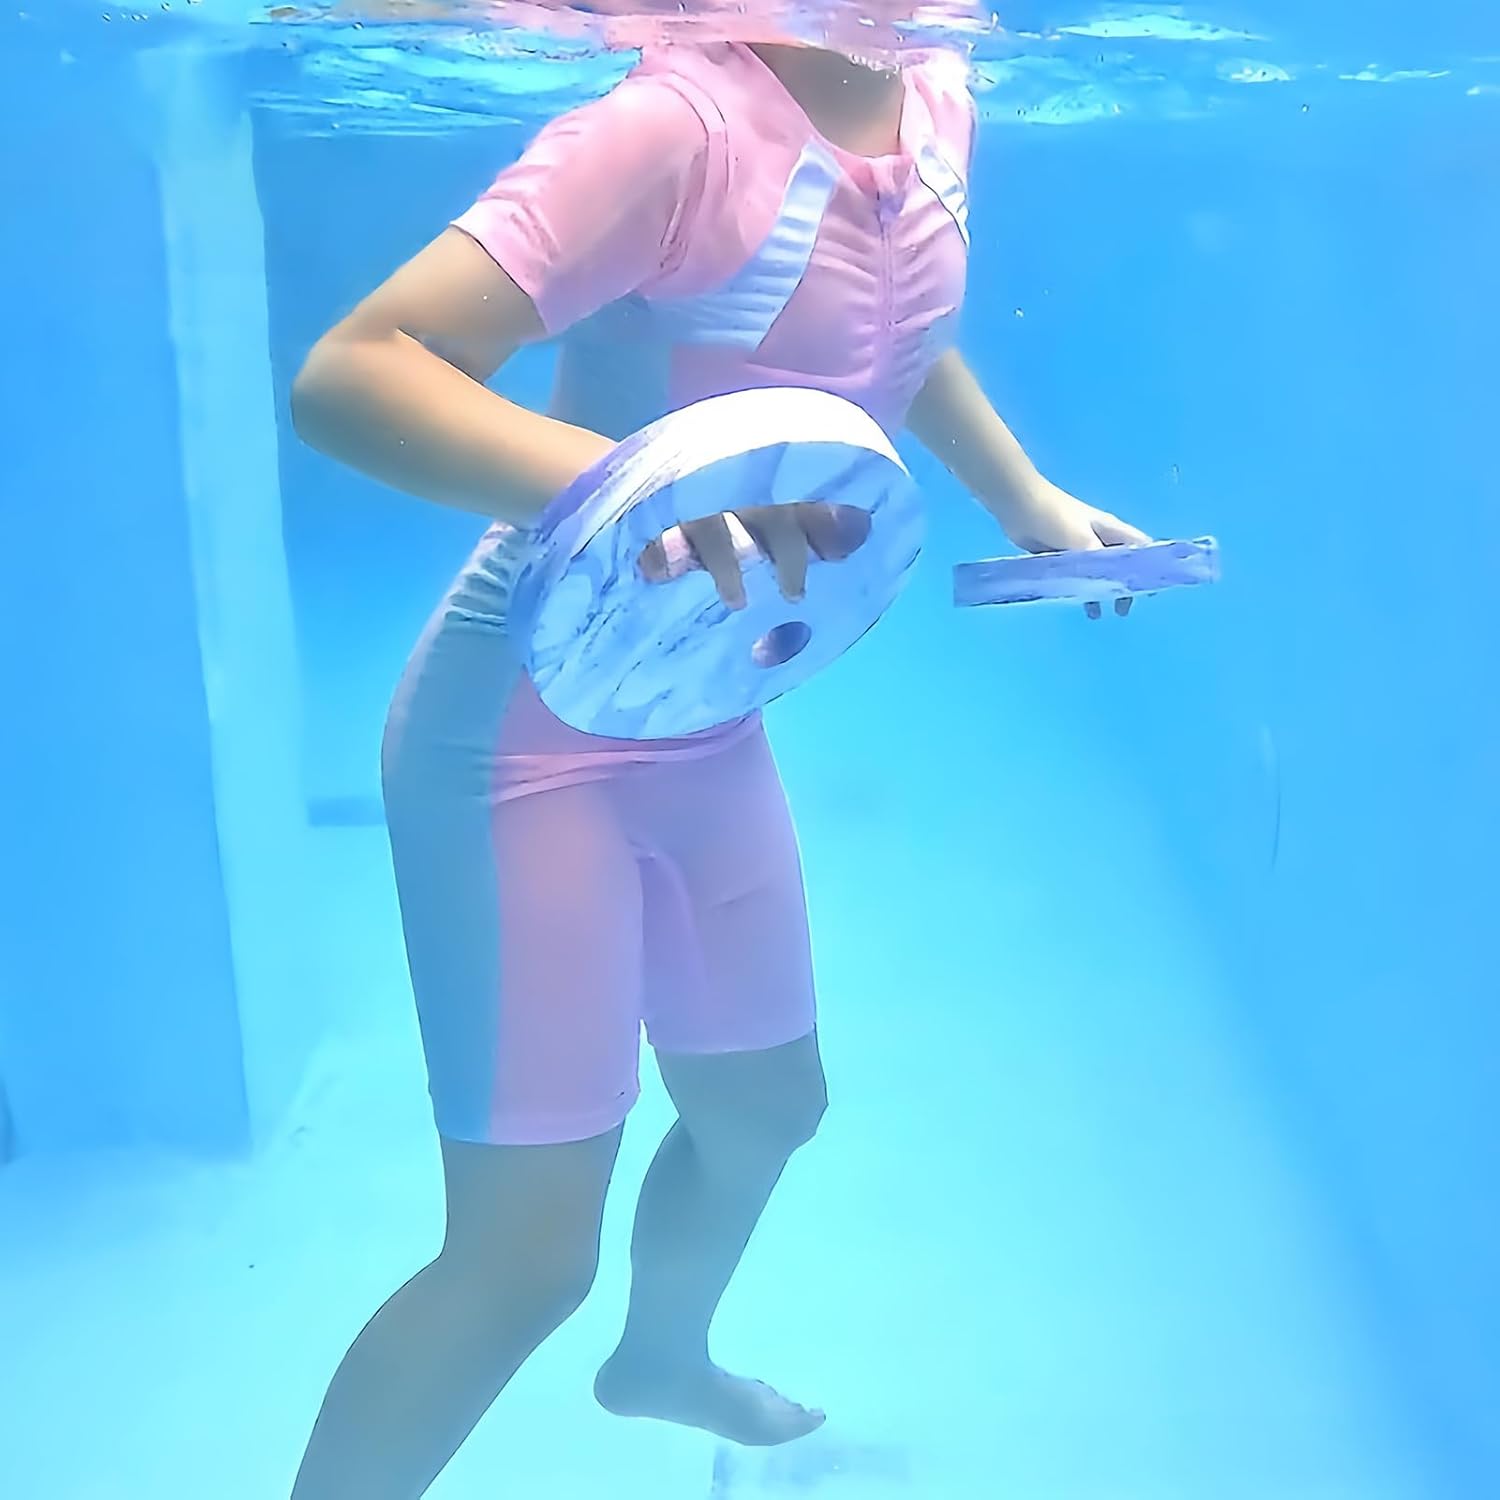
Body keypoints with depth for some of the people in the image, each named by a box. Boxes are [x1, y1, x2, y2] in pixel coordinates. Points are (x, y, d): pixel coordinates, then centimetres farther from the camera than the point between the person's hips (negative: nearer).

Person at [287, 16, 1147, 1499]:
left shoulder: (938, 106, 2)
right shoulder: (676, 124, -23)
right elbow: (350, 371, -30)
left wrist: (1028, 500, 12)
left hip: (712, 733, 8)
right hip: (531, 738, -8)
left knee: (766, 1105, 24)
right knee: (527, 1253, -5)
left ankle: (661, 1361, 56)